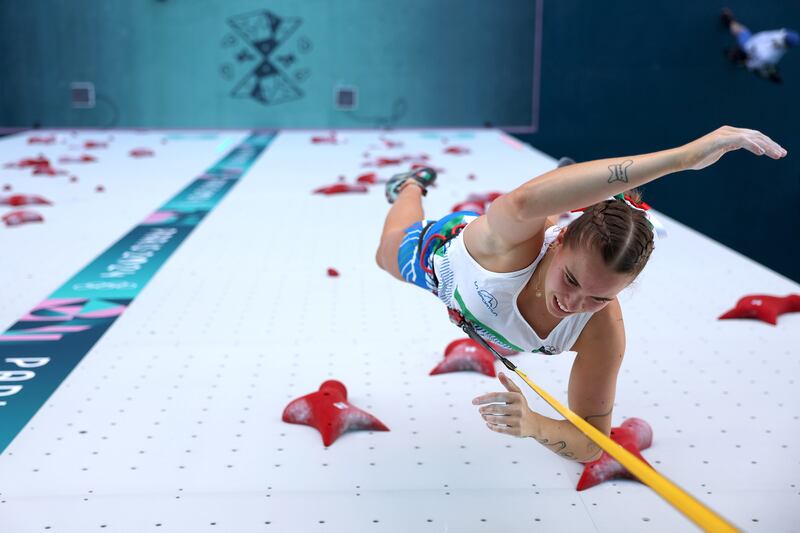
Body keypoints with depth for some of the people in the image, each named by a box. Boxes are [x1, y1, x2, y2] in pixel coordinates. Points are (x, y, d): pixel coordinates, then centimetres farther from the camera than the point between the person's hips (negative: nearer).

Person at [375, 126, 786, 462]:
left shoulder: (603, 331, -44)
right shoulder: (519, 238, -54)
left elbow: (590, 446, -36)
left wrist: (535, 427, -60)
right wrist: (684, 156, -85)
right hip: (439, 250, -2)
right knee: (386, 255, 36)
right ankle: (411, 186, 62)